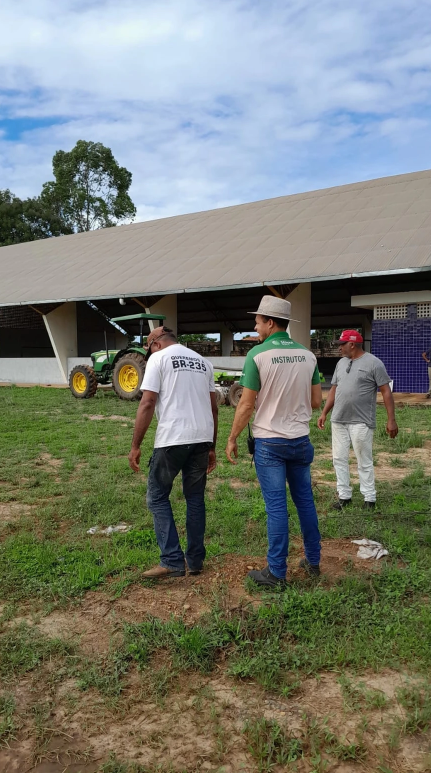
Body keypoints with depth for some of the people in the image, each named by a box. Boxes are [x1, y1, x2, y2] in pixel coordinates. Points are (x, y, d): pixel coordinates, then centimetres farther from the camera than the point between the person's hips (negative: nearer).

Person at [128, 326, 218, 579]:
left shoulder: (158, 358, 1)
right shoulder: (203, 362, 18)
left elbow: (147, 404, -8)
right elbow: (213, 407, 16)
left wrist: (136, 446, -3)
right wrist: (211, 447, 22)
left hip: (172, 439, -6)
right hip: (202, 439, 6)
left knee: (157, 497, 8)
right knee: (195, 497, 17)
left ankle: (172, 561, 4)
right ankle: (196, 561, 22)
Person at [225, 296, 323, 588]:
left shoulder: (257, 355, -12)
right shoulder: (307, 355, 2)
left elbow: (246, 405, -12)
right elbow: (316, 401, 6)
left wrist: (232, 439, -1)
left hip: (270, 441, -4)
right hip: (301, 440, 5)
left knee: (277, 506, 0)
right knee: (305, 500, 15)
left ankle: (276, 573, 9)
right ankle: (313, 561, 27)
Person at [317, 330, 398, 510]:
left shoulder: (373, 363, -8)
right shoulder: (341, 363, 12)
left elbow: (386, 391, -10)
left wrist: (391, 420, -14)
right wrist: (324, 413, 11)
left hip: (361, 422, -6)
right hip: (338, 420, 7)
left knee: (364, 462, 2)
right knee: (339, 459, 9)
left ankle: (369, 498, 14)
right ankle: (344, 495, 20)